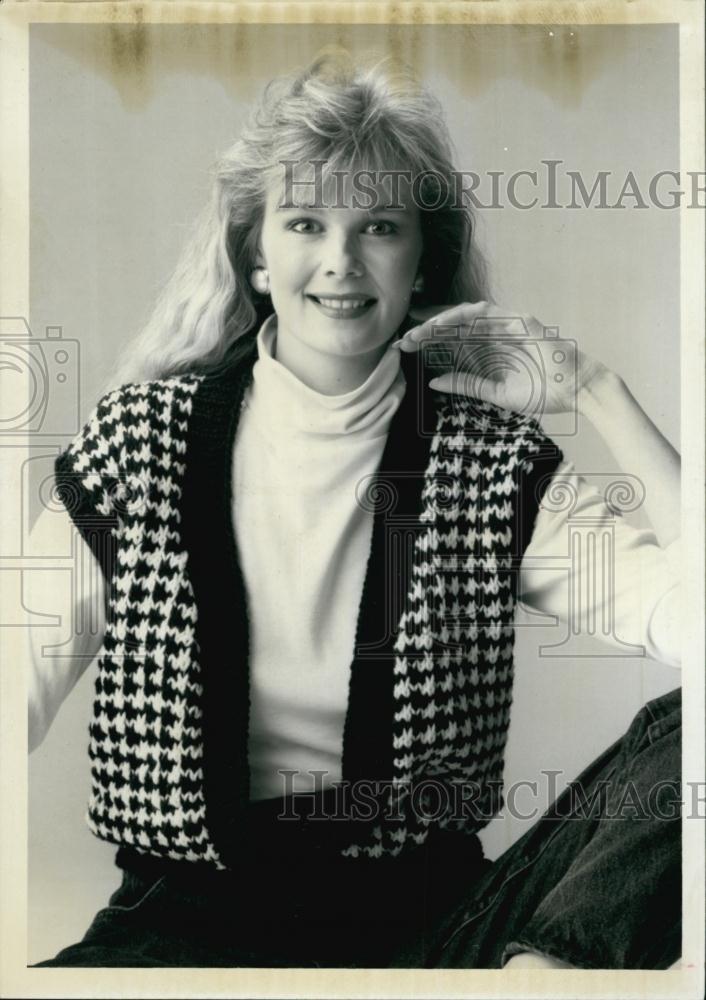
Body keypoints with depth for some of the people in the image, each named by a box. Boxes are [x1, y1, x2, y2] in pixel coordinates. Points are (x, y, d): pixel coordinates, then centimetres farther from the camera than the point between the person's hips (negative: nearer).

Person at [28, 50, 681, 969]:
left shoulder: (497, 462, 1)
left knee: (685, 735, -23)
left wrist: (594, 392, -8)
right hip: (190, 913, 1)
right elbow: (23, 681, -3)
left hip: (426, 910, 0)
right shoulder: (142, 439, 1)